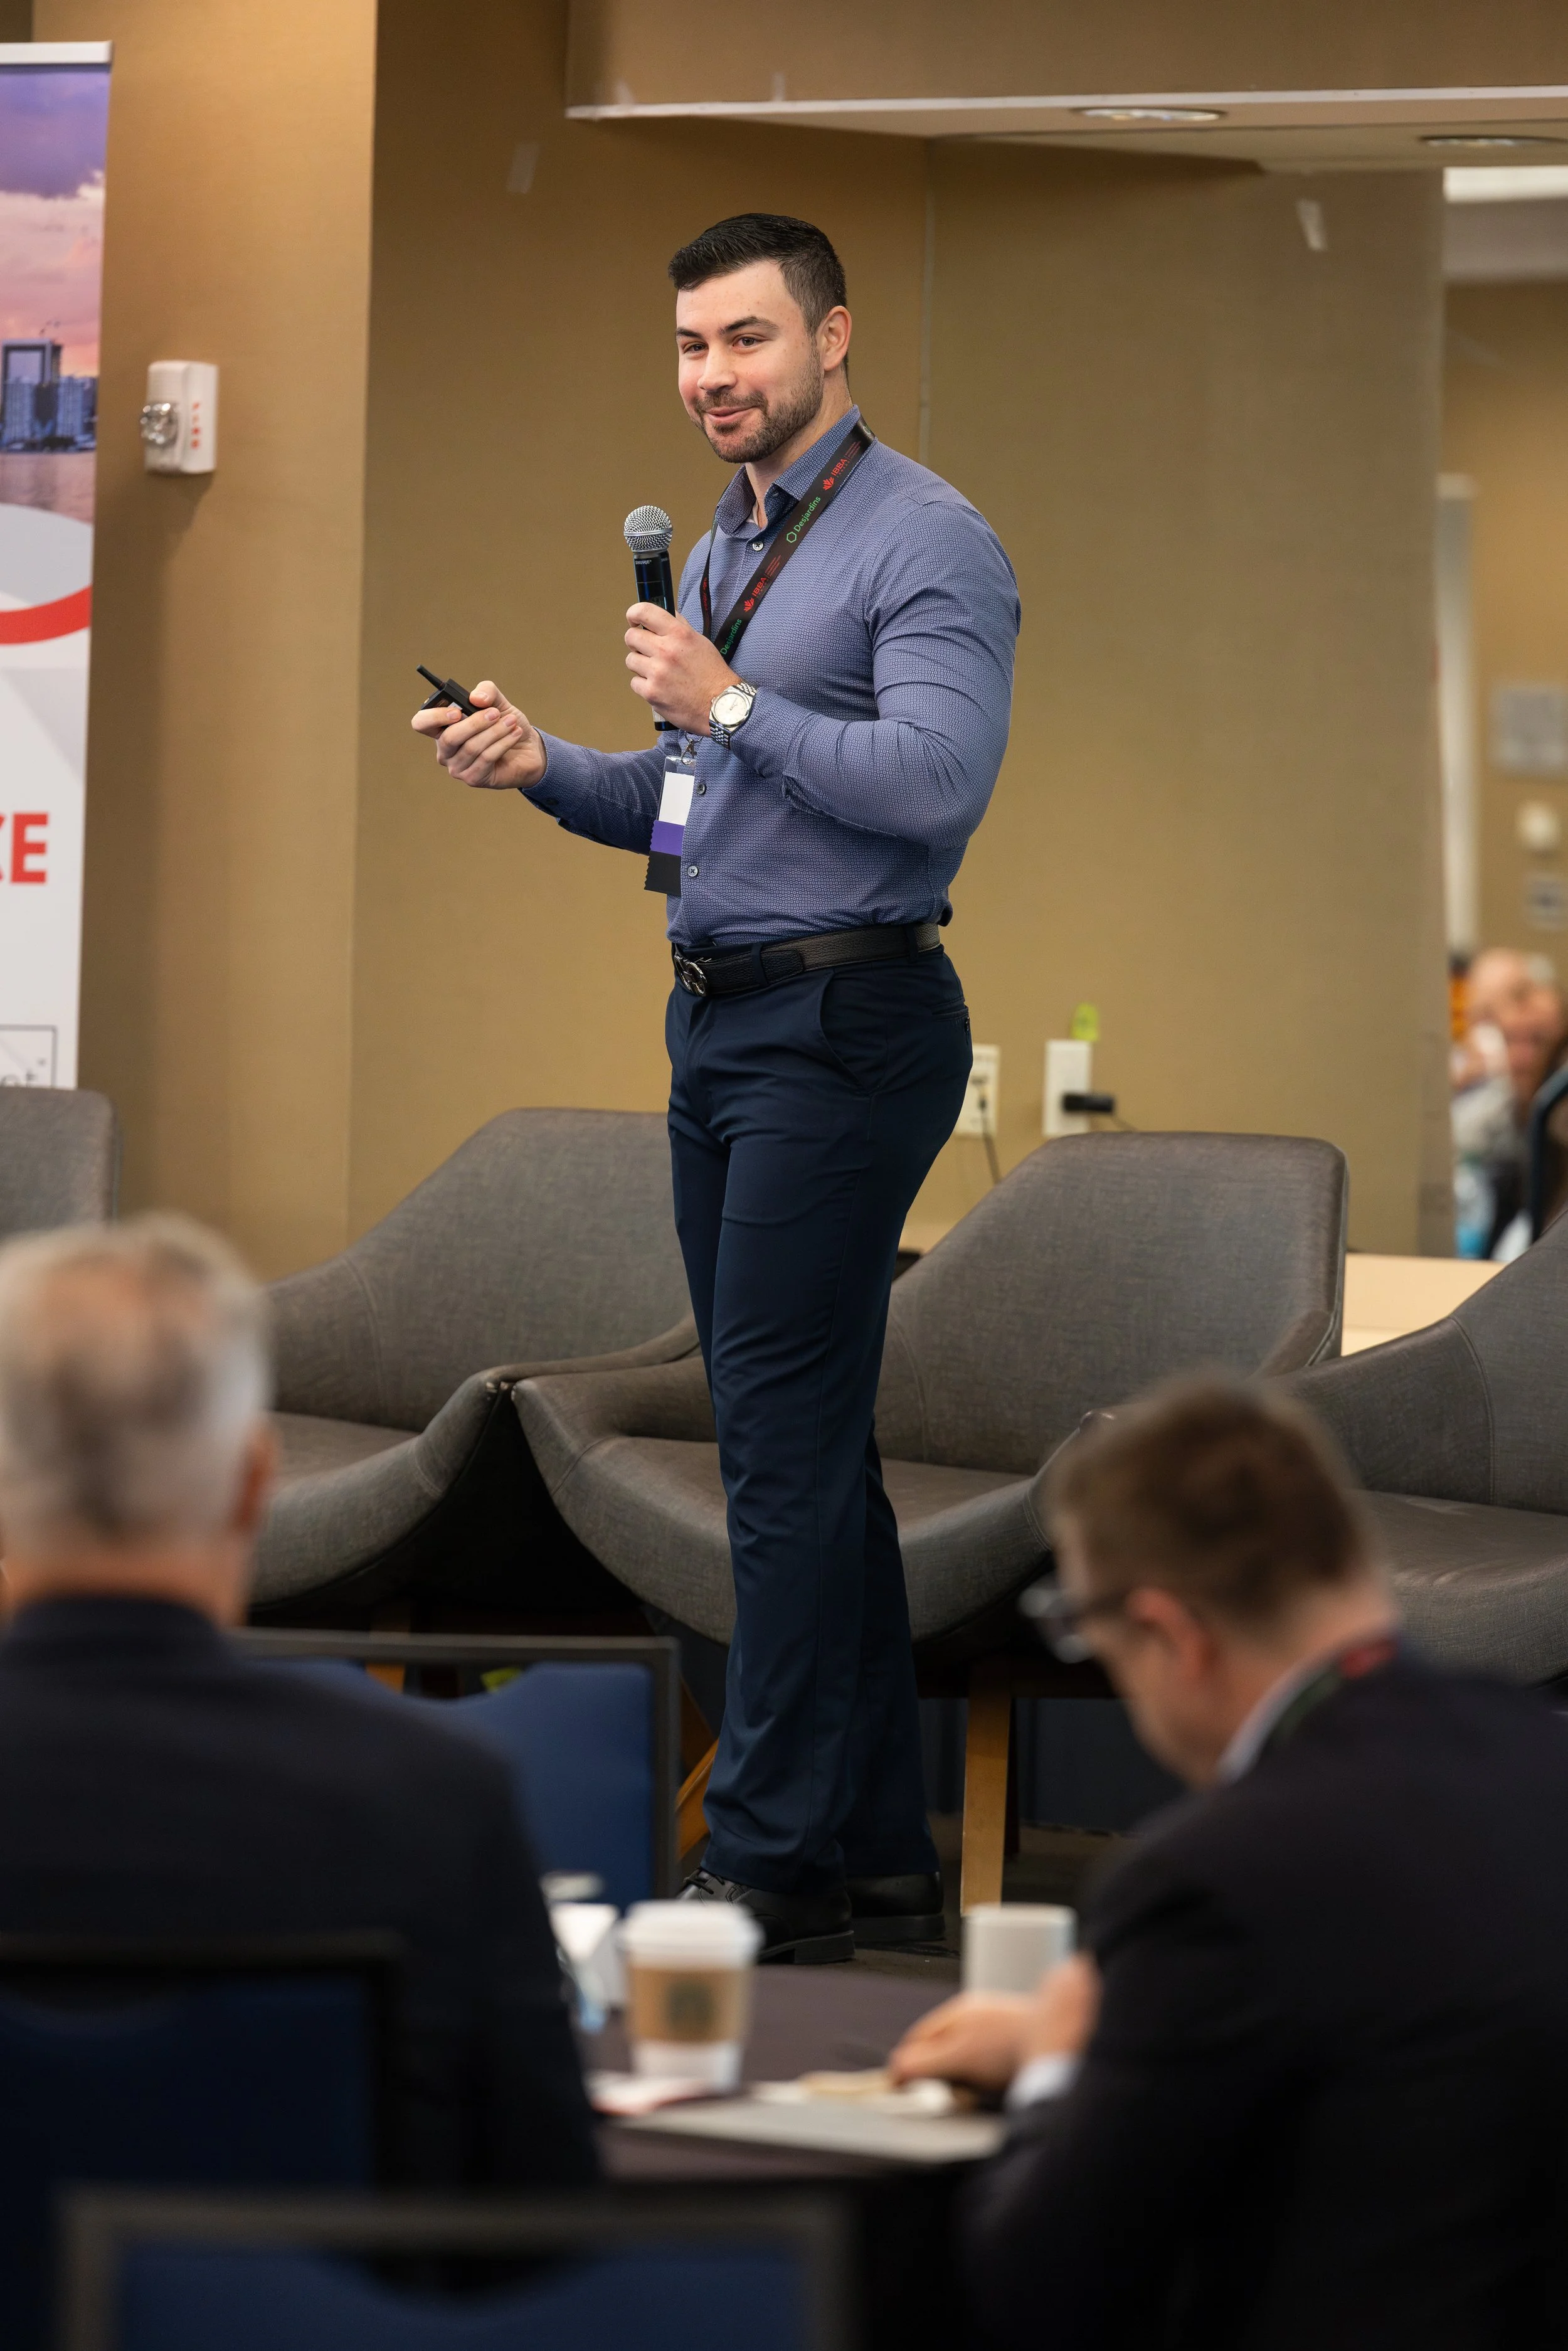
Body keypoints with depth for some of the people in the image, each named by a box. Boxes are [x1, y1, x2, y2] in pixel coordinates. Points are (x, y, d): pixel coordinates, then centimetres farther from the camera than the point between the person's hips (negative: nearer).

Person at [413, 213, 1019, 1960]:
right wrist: (542, 767, 7)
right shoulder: (724, 552, 19)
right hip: (721, 1026, 9)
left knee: (783, 1436, -11)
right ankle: (878, 1854, 15)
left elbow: (936, 784, -21)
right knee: (805, 1443, 10)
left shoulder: (925, 544, -9)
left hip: (845, 1027, -9)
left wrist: (727, 705, -16)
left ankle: (773, 1861, -9)